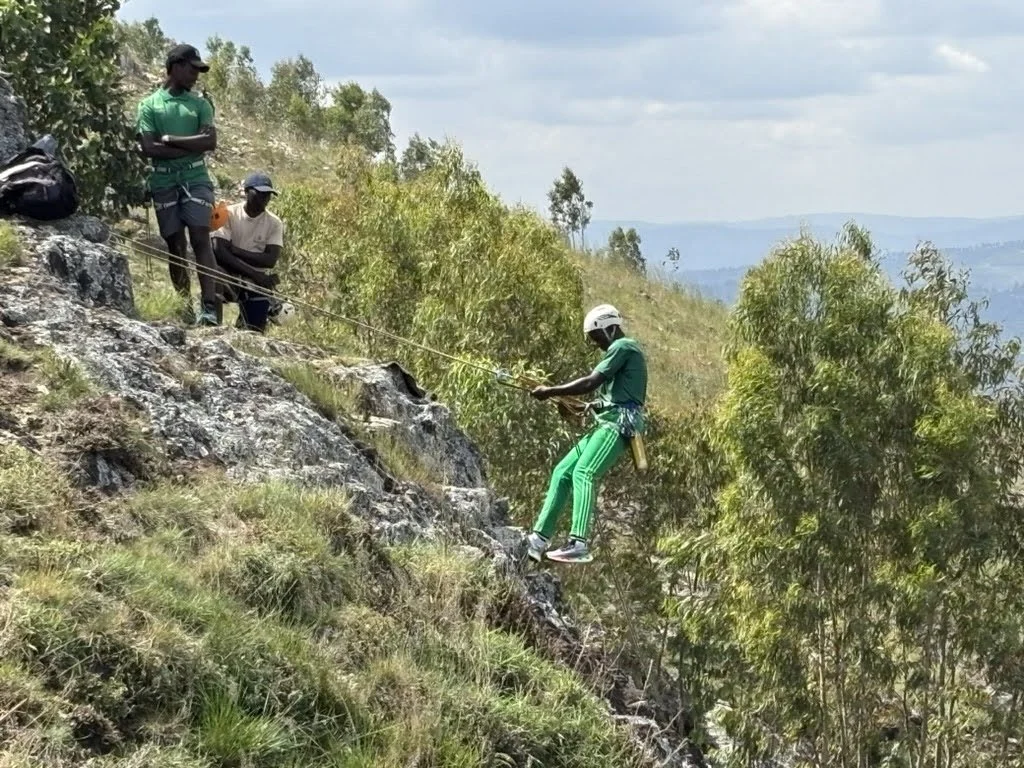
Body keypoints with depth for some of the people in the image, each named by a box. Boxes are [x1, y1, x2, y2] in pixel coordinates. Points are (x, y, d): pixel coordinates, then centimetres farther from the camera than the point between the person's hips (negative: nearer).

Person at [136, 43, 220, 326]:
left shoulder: (200, 104, 10)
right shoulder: (150, 105, 5)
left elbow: (210, 141, -4)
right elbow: (149, 148, -6)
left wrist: (169, 139, -7)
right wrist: (191, 147, -8)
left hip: (195, 179, 0)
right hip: (164, 182, 0)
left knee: (200, 239, -12)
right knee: (175, 245, 2)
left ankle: (209, 308, -20)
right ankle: (185, 310, 6)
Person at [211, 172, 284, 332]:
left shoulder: (274, 223, -1)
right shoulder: (229, 214, -7)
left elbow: (270, 260, -12)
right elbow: (220, 252, -17)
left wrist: (236, 250, -18)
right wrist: (254, 274, -21)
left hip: (256, 283, 2)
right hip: (229, 276, -2)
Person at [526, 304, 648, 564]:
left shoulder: (622, 347, -6)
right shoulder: (623, 350, 26)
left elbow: (590, 383, -15)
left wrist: (550, 392, -9)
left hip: (618, 424, -11)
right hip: (607, 423, 11)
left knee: (583, 473, -25)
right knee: (562, 472, 5)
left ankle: (579, 544, -37)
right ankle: (539, 537, 2)